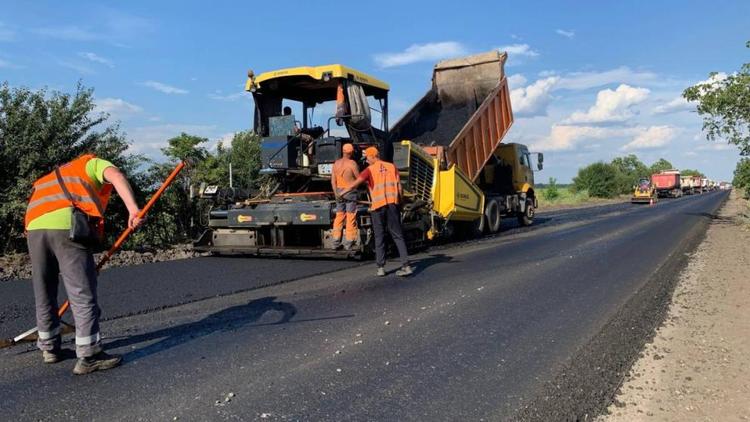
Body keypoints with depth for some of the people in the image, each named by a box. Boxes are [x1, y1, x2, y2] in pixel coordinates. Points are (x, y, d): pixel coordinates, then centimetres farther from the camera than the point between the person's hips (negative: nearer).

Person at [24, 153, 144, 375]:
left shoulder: (58, 176, 41)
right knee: (83, 293, -3)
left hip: (34, 227, 7)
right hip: (66, 225, -7)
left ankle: (49, 348, 33)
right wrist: (133, 208, -17)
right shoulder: (93, 164, 23)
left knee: (43, 293, 19)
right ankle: (89, 356, 0)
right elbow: (116, 176, -4)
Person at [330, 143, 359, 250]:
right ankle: (348, 243, 4)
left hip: (339, 191, 5)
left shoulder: (336, 163, 4)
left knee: (339, 216, 11)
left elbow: (333, 181, 3)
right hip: (350, 192, -5)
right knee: (350, 218, 2)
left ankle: (336, 242, 13)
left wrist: (336, 193, 5)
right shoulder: (352, 163, -12)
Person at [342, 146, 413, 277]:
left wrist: (343, 193, -1)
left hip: (378, 205, -2)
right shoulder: (392, 167, 11)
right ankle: (406, 265, -1)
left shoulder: (370, 169, 1)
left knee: (379, 237, 8)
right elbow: (399, 187, 7)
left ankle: (380, 268, 7)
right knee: (398, 235, 6)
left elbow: (355, 183, -10)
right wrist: (400, 202, 14)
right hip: (393, 204, 2)